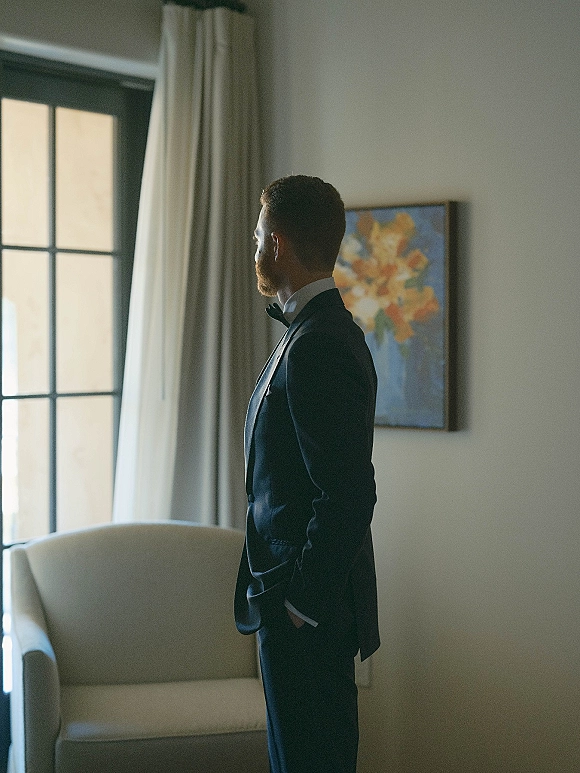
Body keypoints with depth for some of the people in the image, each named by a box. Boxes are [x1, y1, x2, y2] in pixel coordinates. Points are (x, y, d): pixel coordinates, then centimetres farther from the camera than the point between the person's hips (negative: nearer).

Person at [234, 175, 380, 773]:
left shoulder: (319, 346, -21)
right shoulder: (321, 331, 11)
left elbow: (350, 494, -27)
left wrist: (300, 603, -18)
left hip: (307, 613, -10)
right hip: (302, 596, 10)